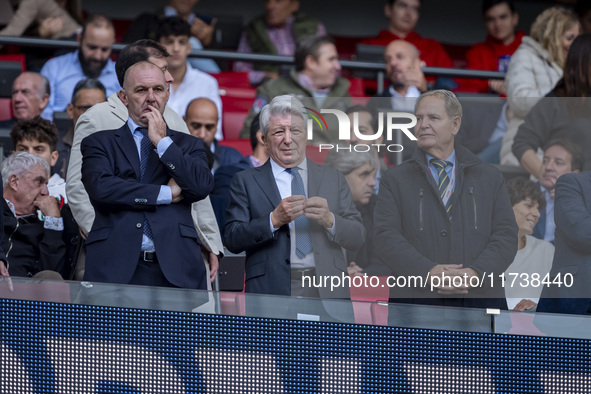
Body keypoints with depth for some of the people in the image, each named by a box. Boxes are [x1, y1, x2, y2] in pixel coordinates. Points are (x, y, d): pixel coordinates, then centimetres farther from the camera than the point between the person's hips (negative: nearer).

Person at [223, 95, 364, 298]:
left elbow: (357, 239, 10)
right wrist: (274, 220, -13)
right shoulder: (245, 181, 11)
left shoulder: (333, 178, 16)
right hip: (272, 289, -2)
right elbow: (232, 239, 1)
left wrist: (329, 220, -9)